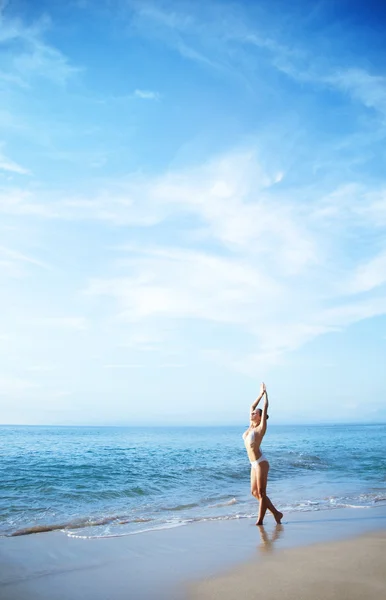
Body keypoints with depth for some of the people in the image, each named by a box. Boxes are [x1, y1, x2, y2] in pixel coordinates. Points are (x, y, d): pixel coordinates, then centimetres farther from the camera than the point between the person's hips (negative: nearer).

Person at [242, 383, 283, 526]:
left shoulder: (261, 427, -7)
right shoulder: (251, 427, 11)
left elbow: (265, 407, -5)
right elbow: (252, 406, 19)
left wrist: (265, 393, 5)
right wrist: (261, 394, 23)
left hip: (260, 463, -8)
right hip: (254, 464, 8)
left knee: (261, 493, -1)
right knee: (254, 492, 9)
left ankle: (260, 520, 5)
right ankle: (276, 513, 17)